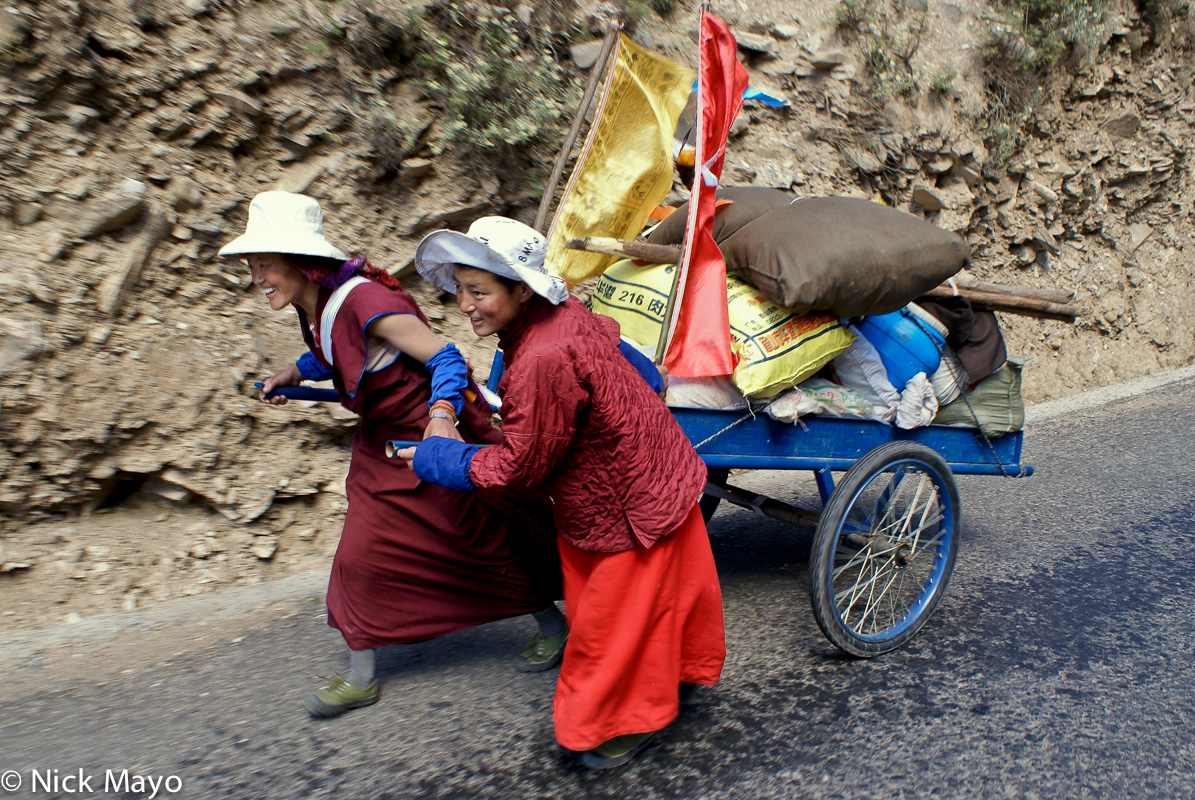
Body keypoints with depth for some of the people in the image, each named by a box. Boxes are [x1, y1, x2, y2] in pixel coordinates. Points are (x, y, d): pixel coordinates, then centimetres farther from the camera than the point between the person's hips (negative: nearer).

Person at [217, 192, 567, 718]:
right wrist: (292, 375, 21)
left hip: (435, 438, -8)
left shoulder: (364, 301, -28)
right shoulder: (315, 310, 0)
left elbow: (445, 358, -28)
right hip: (382, 443, 9)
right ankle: (360, 678, 24)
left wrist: (441, 417, -42)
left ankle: (552, 624, 31)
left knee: (487, 538, 6)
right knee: (360, 553, 8)